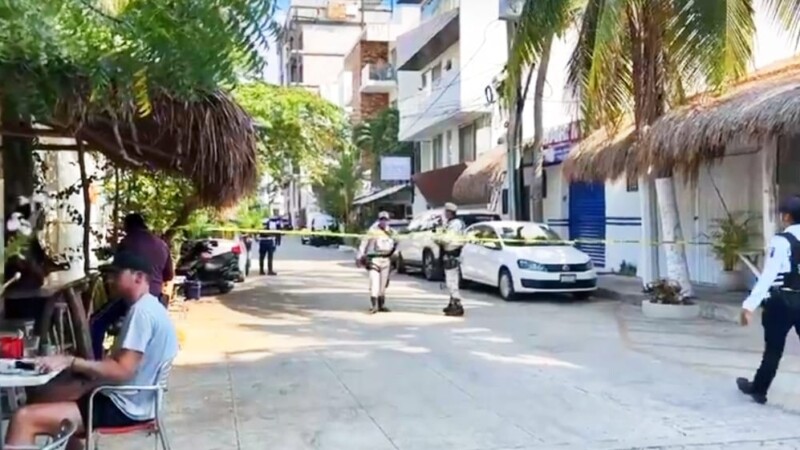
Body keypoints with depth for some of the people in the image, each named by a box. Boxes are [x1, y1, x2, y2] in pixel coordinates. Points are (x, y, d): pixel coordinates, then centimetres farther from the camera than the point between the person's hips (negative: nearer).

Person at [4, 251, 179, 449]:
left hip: (124, 407, -11)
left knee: (24, 418, -16)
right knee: (48, 395, 26)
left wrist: (70, 361, -22)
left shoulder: (142, 311, -20)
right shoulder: (147, 307, 13)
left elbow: (122, 371, -26)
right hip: (123, 397, 11)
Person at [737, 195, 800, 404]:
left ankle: (758, 389, 26)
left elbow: (768, 276, -19)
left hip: (783, 301, -4)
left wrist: (750, 305, -19)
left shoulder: (781, 241, -13)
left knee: (773, 348, 10)